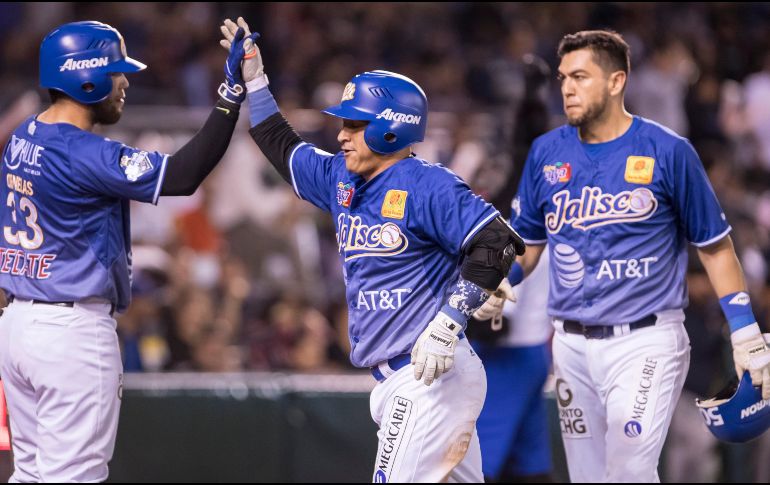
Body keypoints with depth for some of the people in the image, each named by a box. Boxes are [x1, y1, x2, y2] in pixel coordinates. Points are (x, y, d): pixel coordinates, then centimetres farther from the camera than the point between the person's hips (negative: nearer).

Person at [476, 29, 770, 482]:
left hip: (645, 343, -5)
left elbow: (715, 246, 0)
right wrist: (496, 283, -6)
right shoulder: (548, 152, 6)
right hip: (572, 343, 5)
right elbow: (527, 241, 16)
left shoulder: (668, 151, -5)